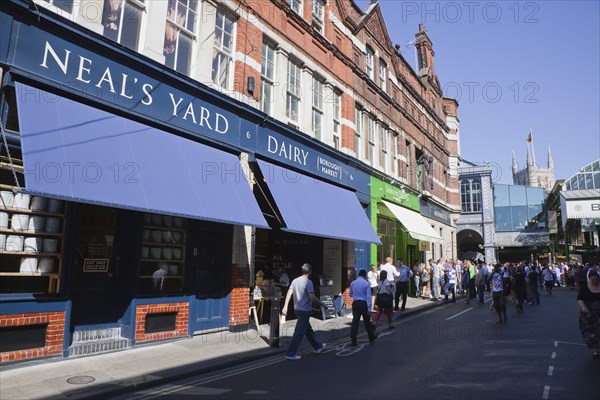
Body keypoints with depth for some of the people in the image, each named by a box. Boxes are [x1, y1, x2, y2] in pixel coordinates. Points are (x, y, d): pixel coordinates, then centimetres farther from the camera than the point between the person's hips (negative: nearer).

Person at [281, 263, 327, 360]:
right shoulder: (308, 282, -16)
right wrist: (322, 304, -9)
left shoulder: (295, 281, 5)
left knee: (308, 330, 20)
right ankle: (290, 353, -1)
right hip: (305, 310, -8)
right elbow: (312, 297, -21)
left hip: (297, 309, 8)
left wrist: (285, 306, 4)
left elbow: (289, 293, 2)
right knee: (299, 333, -3)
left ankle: (317, 346, 35)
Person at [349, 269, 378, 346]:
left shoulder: (353, 283, 5)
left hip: (355, 303, 3)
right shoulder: (366, 283, -7)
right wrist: (369, 309, -12)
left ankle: (353, 341, -5)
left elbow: (350, 294, 17)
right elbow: (368, 297, -11)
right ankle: (371, 337, 34)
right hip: (363, 303, -3)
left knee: (355, 321, 1)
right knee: (367, 321, 15)